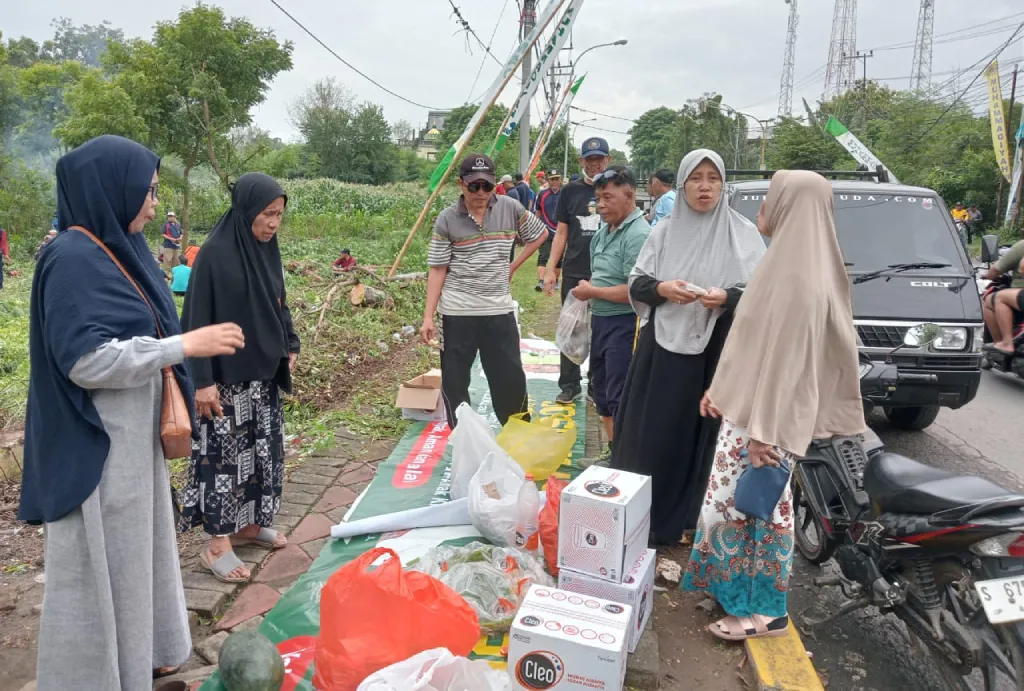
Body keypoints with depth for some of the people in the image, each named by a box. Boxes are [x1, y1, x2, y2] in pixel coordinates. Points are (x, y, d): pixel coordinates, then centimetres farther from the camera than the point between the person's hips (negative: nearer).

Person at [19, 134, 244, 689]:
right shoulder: (73, 258, -20)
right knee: (100, 566, 6)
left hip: (130, 436, 9)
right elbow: (85, 359, -25)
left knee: (133, 549, 21)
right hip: (96, 445, -9)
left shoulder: (117, 248, 7)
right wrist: (183, 345, -24)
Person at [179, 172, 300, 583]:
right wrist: (202, 380, -19)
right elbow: (197, 320, -17)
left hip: (263, 373, 8)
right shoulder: (214, 253, -17)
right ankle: (217, 544, 13)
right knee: (224, 454, 1)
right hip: (226, 377, -8)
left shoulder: (267, 249, 5)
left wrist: (290, 346, 10)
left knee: (263, 449, 15)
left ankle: (249, 523, 31)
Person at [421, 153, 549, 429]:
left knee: (511, 377, 8)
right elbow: (438, 270, -5)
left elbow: (540, 234, 13)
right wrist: (428, 316, -9)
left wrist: (512, 266, 6)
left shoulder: (510, 208, -2)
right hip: (457, 312, -1)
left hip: (499, 310, 1)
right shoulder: (447, 220, -6)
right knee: (454, 380, 7)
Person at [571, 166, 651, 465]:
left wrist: (592, 291, -15)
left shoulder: (638, 235, -19)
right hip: (600, 320, 10)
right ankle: (613, 450, 35)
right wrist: (585, 290, 0)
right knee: (601, 389, 19)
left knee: (620, 397, -1)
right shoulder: (604, 230, 8)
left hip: (624, 325, -10)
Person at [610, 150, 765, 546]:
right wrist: (660, 288, -13)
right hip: (662, 344, 2)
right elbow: (635, 283, 8)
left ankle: (687, 519, 18)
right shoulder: (664, 231, 7)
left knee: (699, 431, 4)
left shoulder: (744, 234, 1)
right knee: (650, 429, 5)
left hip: (714, 349, -2)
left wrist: (727, 297, -21)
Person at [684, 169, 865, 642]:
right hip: (748, 404, 9)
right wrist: (721, 389, 17)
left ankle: (764, 610, 19)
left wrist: (765, 431, -21)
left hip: (768, 415, -9)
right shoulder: (785, 262, 9)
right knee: (736, 502, 18)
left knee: (754, 507, 3)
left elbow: (788, 358, -23)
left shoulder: (799, 277, -22)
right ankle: (736, 588, 34)